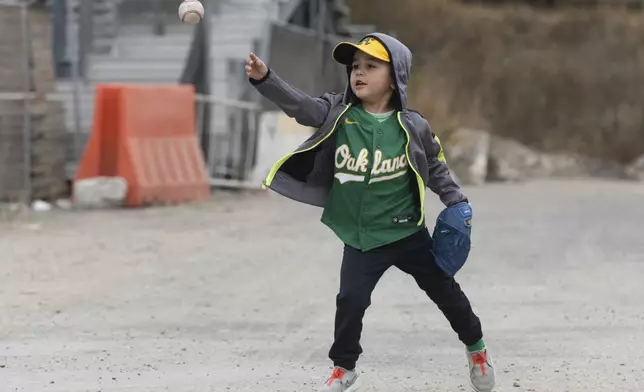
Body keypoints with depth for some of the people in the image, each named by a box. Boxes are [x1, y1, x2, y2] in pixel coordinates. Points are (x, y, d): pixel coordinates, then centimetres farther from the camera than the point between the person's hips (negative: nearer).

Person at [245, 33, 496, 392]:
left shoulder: (412, 126, -10)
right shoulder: (338, 113, -10)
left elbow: (436, 167, 5)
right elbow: (298, 104, -25)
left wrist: (457, 201, 1)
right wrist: (264, 77, -40)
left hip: (408, 233, 0)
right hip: (360, 239, 0)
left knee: (445, 291, 14)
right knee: (350, 301, -7)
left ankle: (477, 348, 38)